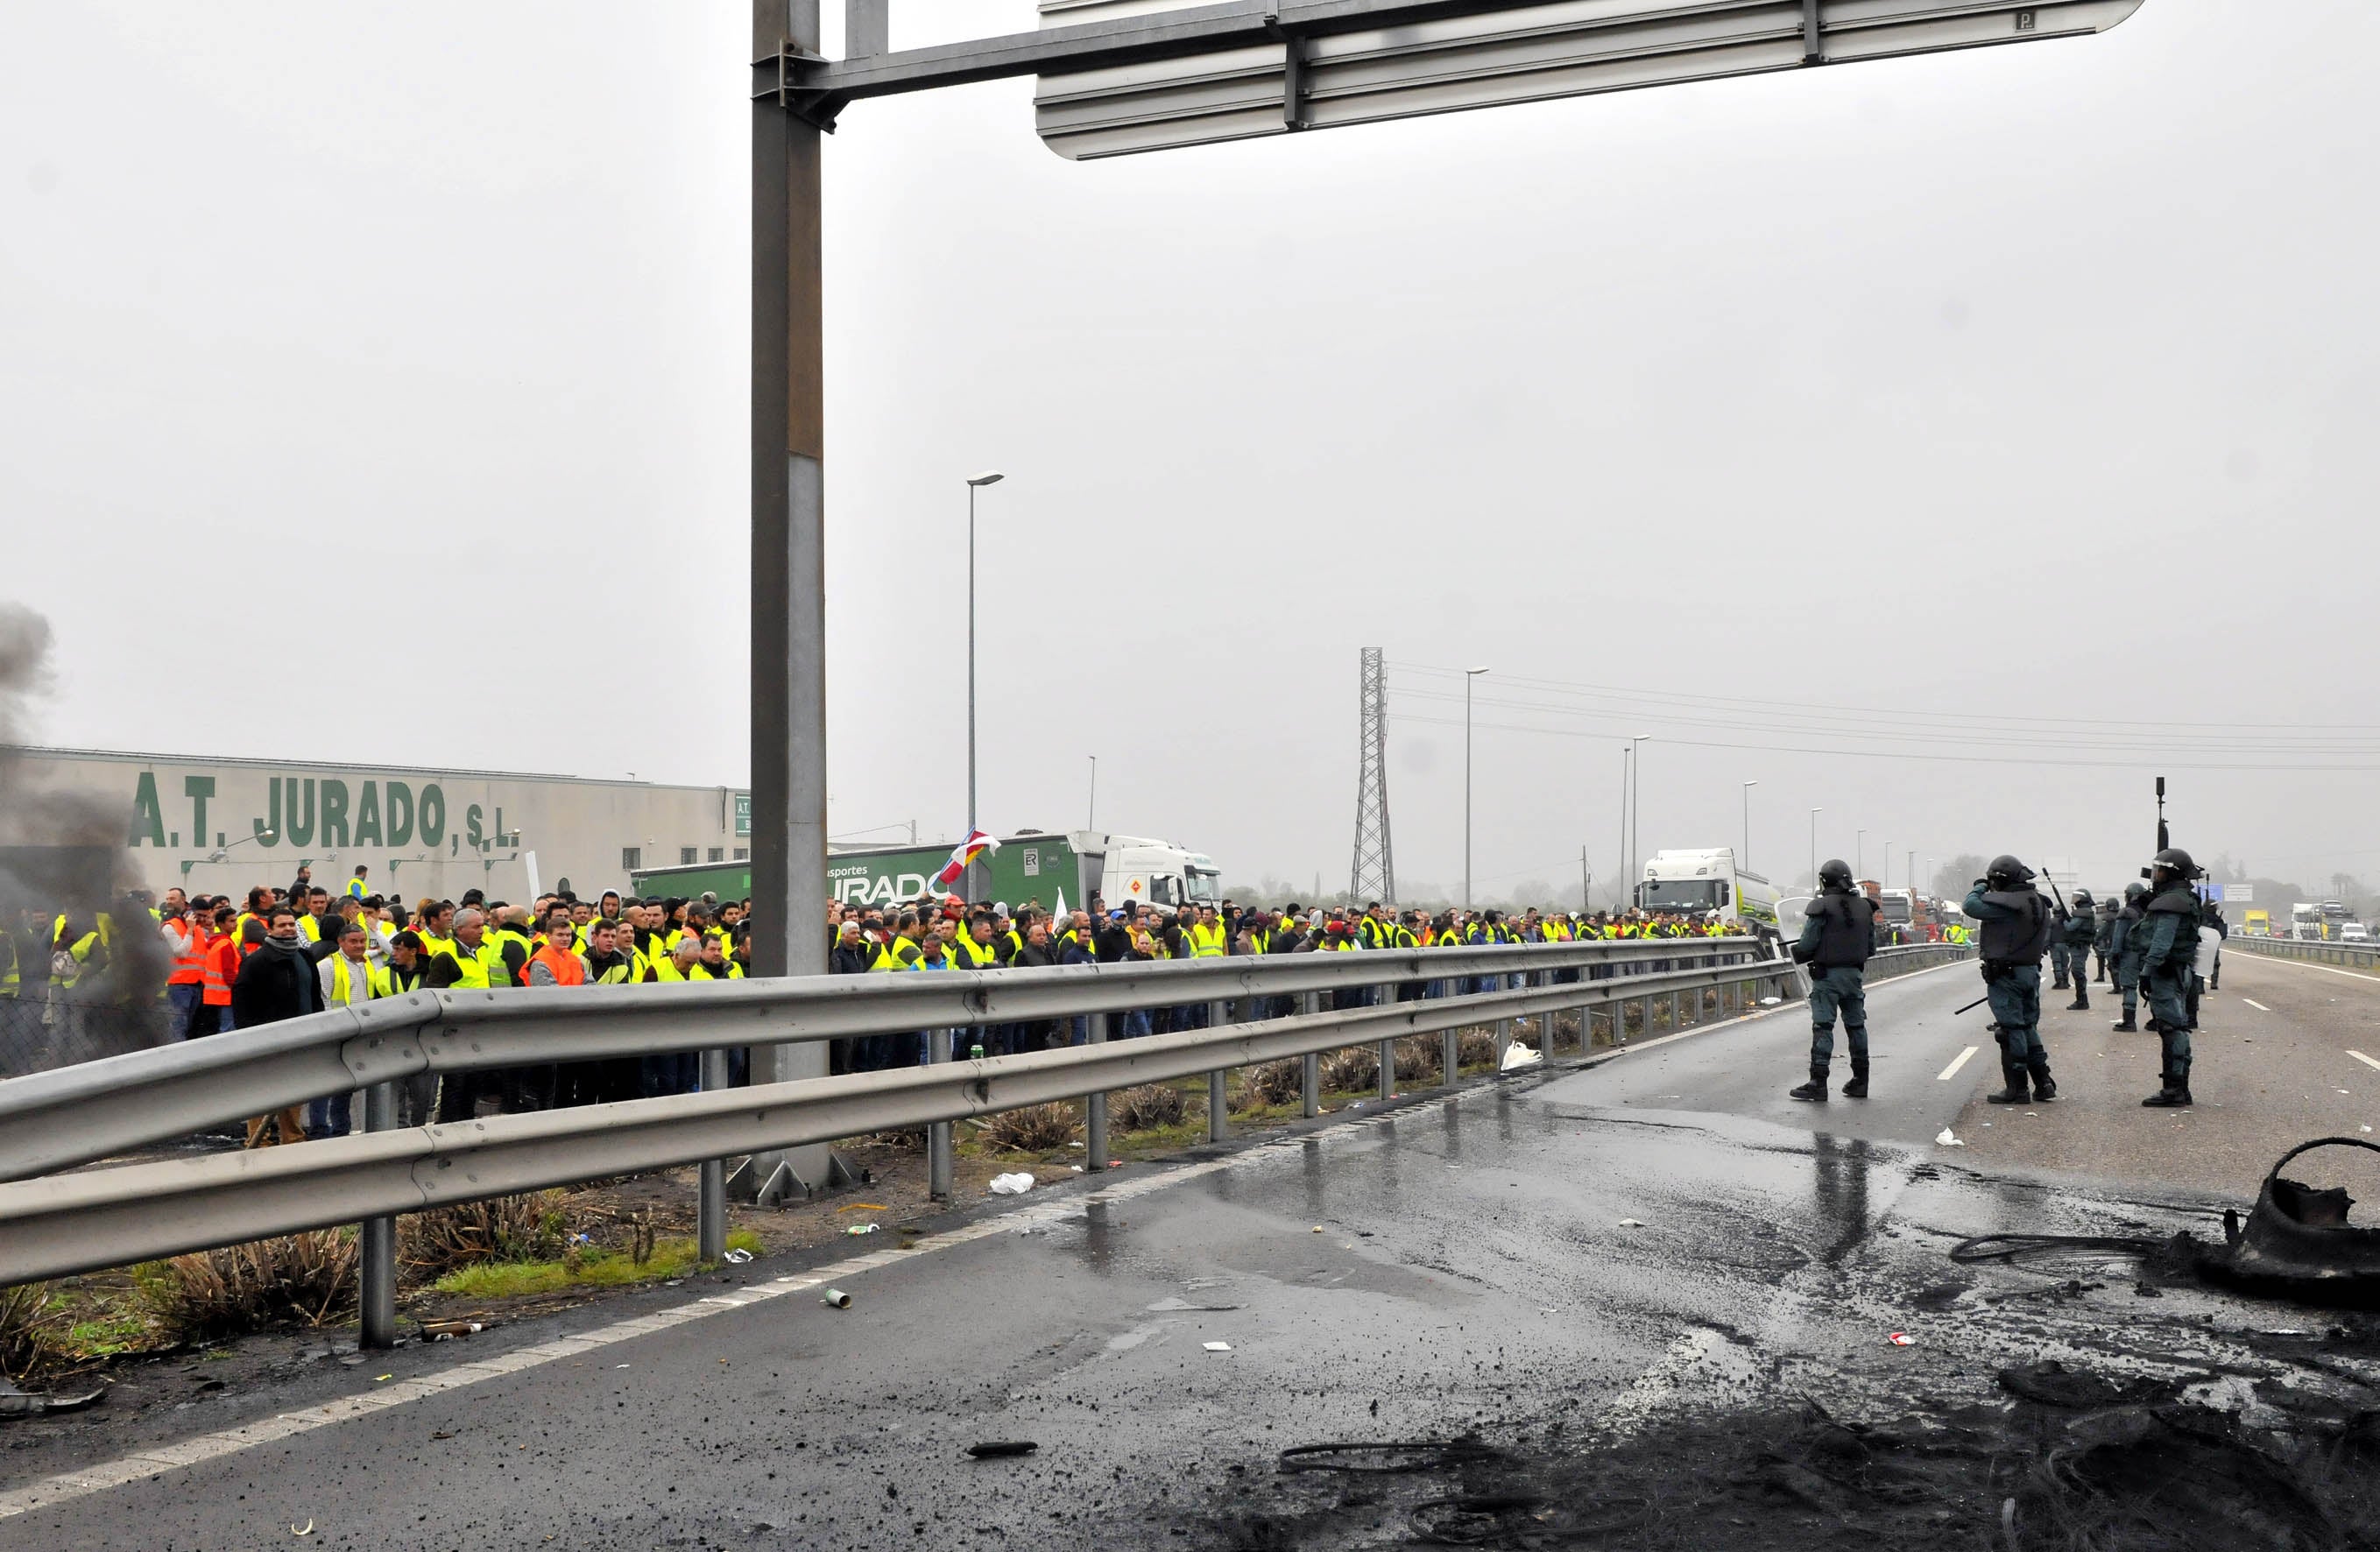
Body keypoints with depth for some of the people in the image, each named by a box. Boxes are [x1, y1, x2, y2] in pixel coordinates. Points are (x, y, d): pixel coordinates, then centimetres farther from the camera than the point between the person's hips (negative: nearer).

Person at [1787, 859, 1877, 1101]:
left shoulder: (1822, 907, -12)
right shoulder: (1864, 907, 7)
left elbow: (1807, 945, -14)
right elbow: (1871, 947, 12)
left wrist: (1797, 952, 7)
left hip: (1828, 974, -6)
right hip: (1855, 974, 6)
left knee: (1823, 1027, -5)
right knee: (1856, 1026, 13)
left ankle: (1818, 1083, -8)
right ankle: (1860, 1082, 19)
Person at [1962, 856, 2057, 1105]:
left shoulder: (2005, 904, -19)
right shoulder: (2039, 903, 11)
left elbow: (1970, 906, -20)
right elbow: (2044, 941, 18)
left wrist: (1980, 887, -2)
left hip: (2006, 974, -9)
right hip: (2031, 971, 9)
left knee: (2011, 1030, -3)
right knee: (2028, 1028, 17)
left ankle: (2017, 1089, 0)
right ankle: (2043, 1083, 19)